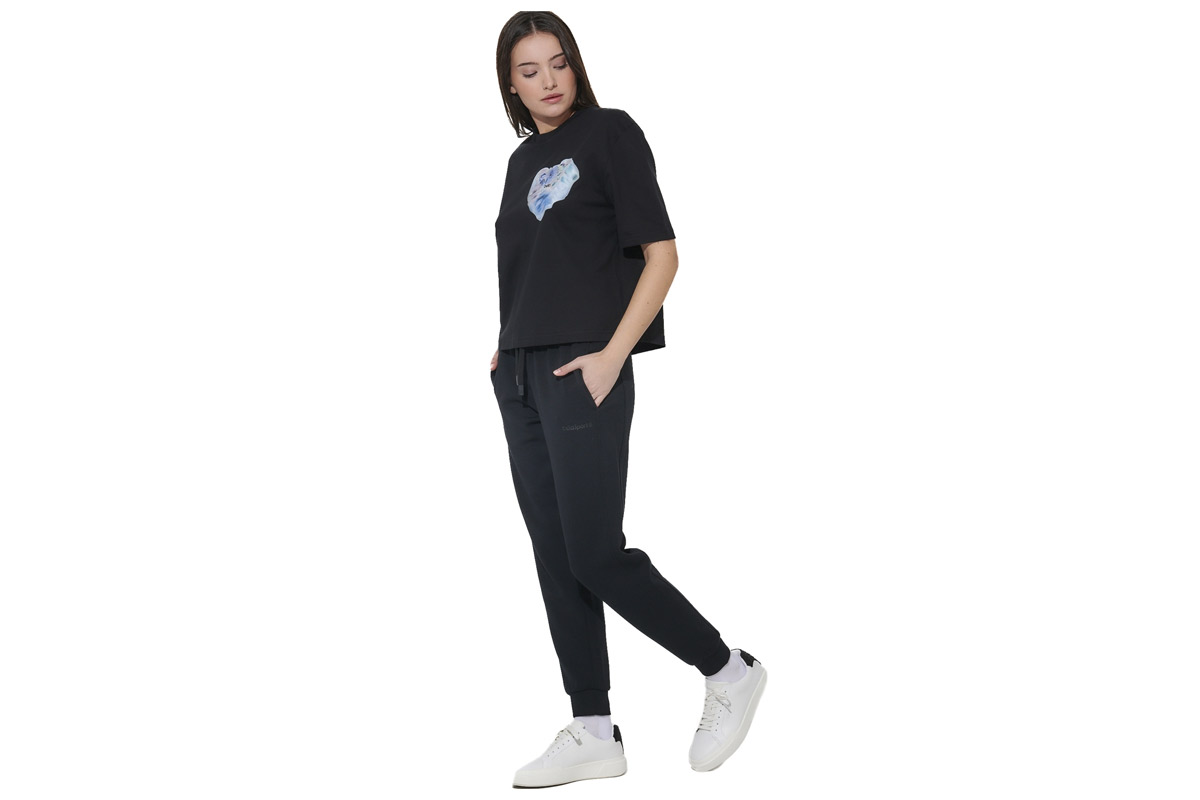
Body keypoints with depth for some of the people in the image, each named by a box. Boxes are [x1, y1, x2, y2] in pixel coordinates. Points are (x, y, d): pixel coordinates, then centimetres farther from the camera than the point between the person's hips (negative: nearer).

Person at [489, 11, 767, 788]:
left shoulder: (611, 134, -3)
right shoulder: (523, 158, 17)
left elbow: (662, 256, -8)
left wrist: (612, 356, -15)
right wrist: (508, 352, 10)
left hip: (583, 374, -7)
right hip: (520, 376, 8)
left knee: (596, 556, -10)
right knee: (555, 557, 6)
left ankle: (730, 672, 8)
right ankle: (593, 733, 12)